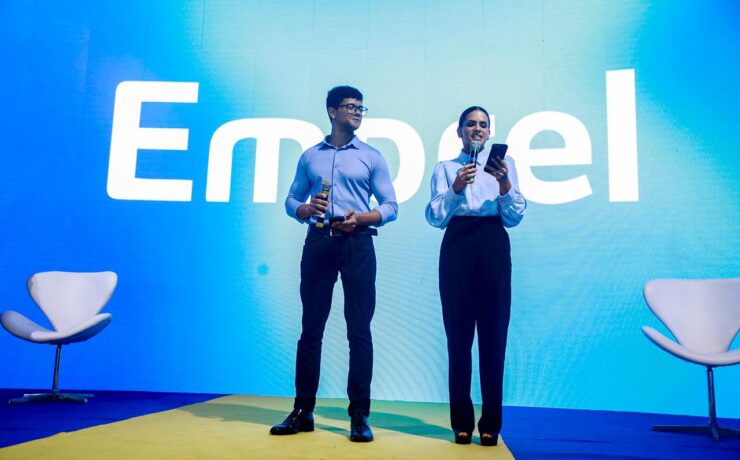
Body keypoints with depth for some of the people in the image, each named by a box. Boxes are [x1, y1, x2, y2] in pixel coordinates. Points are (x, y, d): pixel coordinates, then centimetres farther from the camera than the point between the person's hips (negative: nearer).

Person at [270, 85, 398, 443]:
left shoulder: (371, 157, 9)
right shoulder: (310, 156, 14)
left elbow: (390, 207, 5)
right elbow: (291, 201, 15)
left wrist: (360, 218, -13)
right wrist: (306, 209, -8)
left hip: (357, 243, -1)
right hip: (318, 242, 2)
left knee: (359, 329, -2)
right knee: (311, 327, 4)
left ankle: (359, 415, 5)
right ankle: (303, 410, 13)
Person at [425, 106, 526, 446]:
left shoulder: (504, 164, 15)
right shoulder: (445, 168, 13)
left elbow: (515, 217, 5)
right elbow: (435, 217, 1)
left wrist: (505, 184, -11)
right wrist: (456, 188, -15)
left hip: (494, 247, 1)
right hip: (457, 247, 0)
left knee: (494, 334, -1)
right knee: (458, 334, 0)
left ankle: (490, 423, 9)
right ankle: (462, 421, 10)